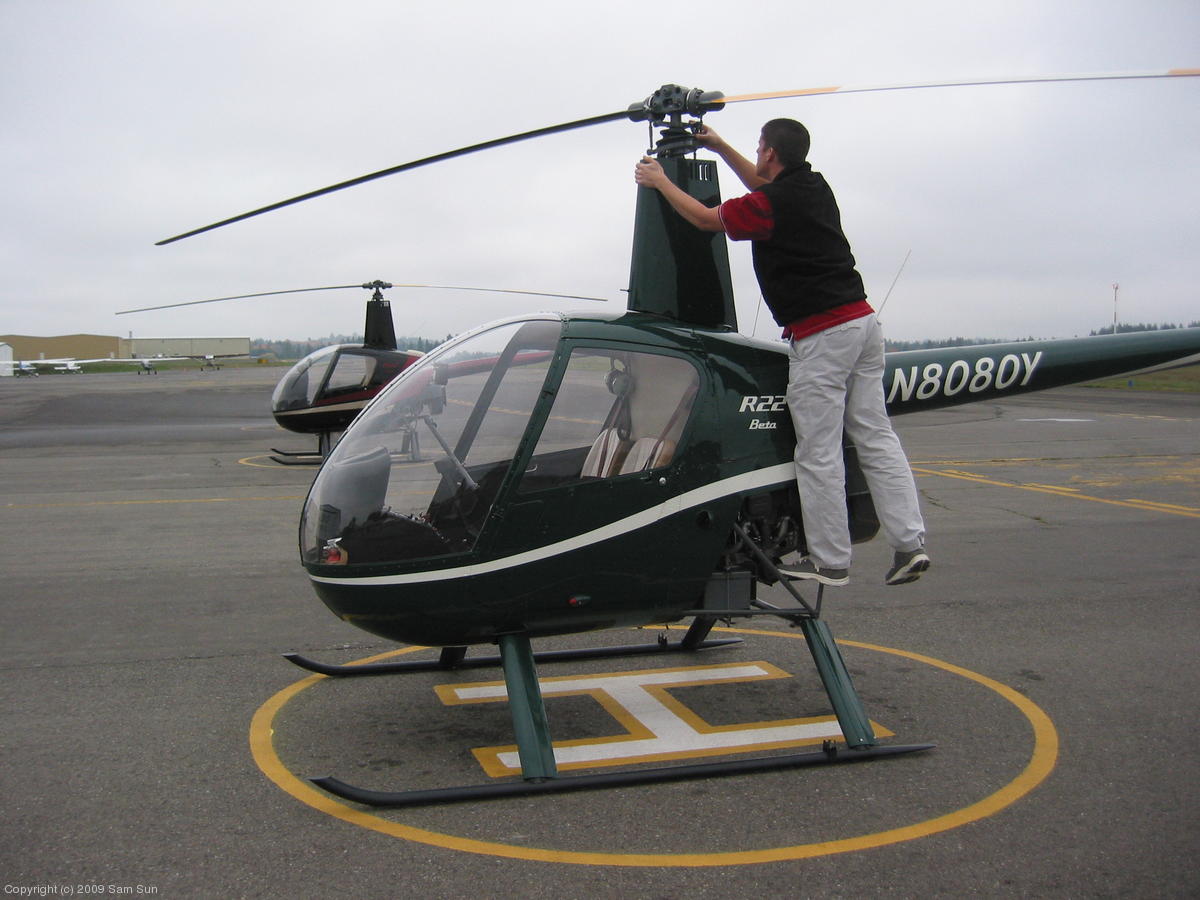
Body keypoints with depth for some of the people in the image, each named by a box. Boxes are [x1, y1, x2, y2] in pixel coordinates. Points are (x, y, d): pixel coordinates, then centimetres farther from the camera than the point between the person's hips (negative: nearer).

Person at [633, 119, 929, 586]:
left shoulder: (770, 205, -10)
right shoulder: (815, 186, 14)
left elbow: (706, 218, 5)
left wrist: (659, 181, 19)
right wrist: (721, 149, 38)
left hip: (820, 335, -9)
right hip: (862, 320, 9)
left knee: (818, 453, -1)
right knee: (875, 437, 7)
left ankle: (830, 560, 5)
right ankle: (909, 543, 4)